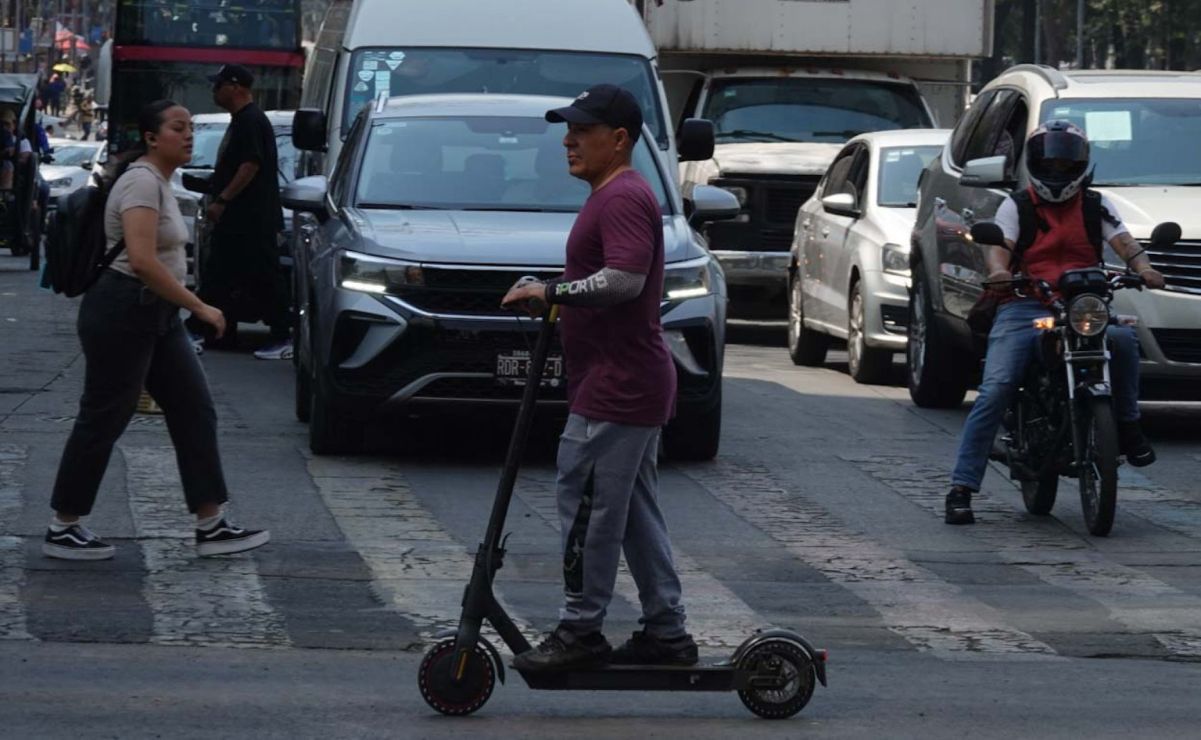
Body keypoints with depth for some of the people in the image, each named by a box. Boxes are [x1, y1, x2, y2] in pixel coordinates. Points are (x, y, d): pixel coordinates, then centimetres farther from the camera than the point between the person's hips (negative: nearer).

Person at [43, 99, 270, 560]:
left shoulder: (160, 182, 14)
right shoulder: (142, 181, -17)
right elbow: (142, 260, -27)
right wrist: (199, 307, -23)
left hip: (156, 315, 10)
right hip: (122, 313, -10)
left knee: (195, 413, 5)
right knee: (103, 421, -2)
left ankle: (212, 527, 6)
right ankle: (62, 530, 8)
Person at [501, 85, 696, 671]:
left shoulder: (624, 197, -15)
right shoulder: (617, 195, 20)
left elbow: (625, 278, -29)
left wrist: (552, 291, -21)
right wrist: (555, 296, 20)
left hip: (614, 391, -11)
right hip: (634, 386, 11)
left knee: (587, 505, -7)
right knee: (635, 513, 13)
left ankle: (580, 632, -2)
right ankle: (666, 634, 16)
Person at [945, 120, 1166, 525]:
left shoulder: (1096, 207, 17)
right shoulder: (1016, 206, 13)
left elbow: (1122, 240, 1)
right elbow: (999, 244, -4)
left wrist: (1142, 266, -22)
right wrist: (997, 270, -29)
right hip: (1023, 309, -1)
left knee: (1123, 338, -31)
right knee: (994, 392, -18)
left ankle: (1127, 425, -10)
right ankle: (962, 488, -18)